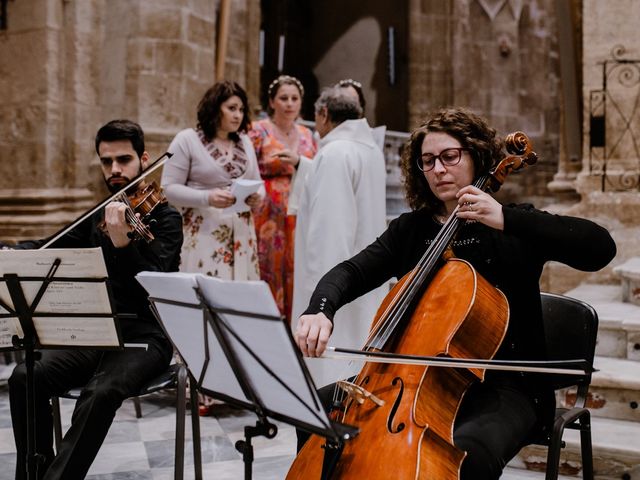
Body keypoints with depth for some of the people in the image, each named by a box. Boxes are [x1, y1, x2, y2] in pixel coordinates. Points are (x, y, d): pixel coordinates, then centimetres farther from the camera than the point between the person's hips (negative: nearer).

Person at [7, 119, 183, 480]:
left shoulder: (164, 216, -5)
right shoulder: (98, 217, 14)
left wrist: (121, 243, -37)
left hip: (145, 335, -5)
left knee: (100, 392, -35)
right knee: (26, 377, -20)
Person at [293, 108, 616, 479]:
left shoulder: (514, 226, 0)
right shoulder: (410, 229, 12)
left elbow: (602, 248, -14)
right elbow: (350, 272, 4)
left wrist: (506, 219, -23)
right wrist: (320, 309, -20)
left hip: (503, 386, -4)